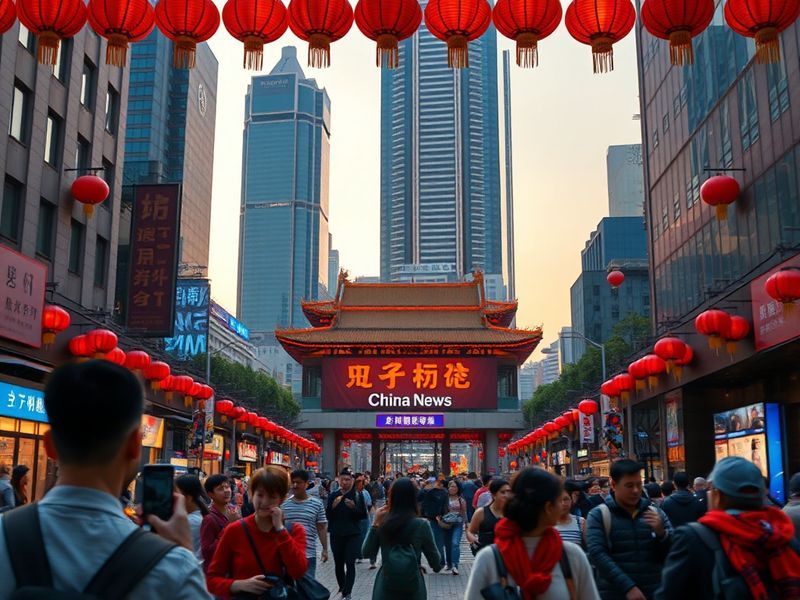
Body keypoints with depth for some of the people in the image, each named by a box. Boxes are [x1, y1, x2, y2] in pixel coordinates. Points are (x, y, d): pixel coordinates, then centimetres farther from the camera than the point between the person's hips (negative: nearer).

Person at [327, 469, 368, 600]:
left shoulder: (358, 495, -3)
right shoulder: (333, 495, 2)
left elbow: (364, 515, -3)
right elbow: (327, 515, 2)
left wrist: (354, 507, -20)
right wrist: (333, 506, -16)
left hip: (353, 535, -2)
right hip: (336, 535, 2)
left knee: (350, 563, -9)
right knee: (338, 563, 11)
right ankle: (342, 587, 30)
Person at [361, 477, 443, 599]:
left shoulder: (382, 524, -8)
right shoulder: (422, 525, -10)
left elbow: (366, 553, 3)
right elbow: (436, 565, -3)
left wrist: (375, 524, -1)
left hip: (385, 586, 0)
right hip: (413, 587, 0)